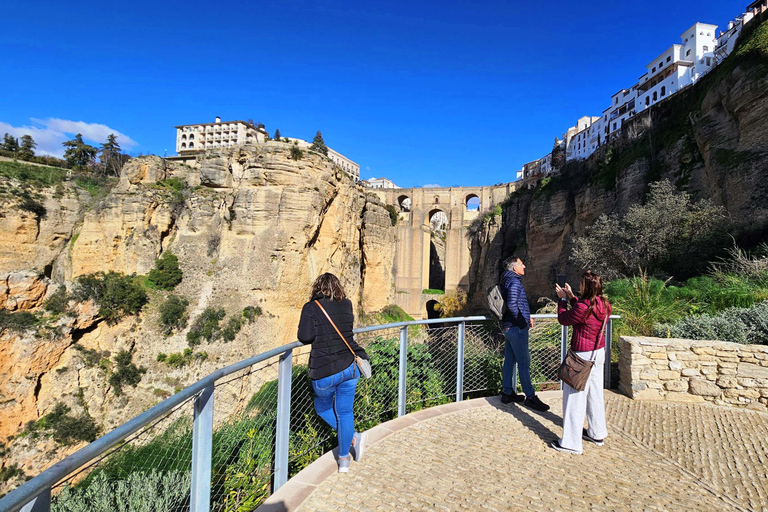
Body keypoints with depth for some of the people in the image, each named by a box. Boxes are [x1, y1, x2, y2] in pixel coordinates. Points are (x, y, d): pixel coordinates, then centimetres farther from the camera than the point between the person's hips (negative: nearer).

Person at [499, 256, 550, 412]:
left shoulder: (507, 282, 14)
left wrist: (526, 317, 13)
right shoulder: (514, 282, -16)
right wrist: (522, 321, -17)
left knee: (509, 360, 14)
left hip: (508, 327, 10)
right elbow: (512, 304, -28)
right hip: (517, 328, -10)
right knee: (524, 362, -1)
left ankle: (507, 393, 23)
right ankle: (530, 397, 9)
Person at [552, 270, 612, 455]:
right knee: (595, 394, 21)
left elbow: (563, 318, -9)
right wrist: (571, 297, 15)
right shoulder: (604, 305, -1)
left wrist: (562, 299, 4)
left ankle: (571, 443, 10)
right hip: (599, 353, 9)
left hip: (583, 356, -9)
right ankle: (597, 434, 37)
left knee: (574, 397, 1)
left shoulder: (583, 308, -26)